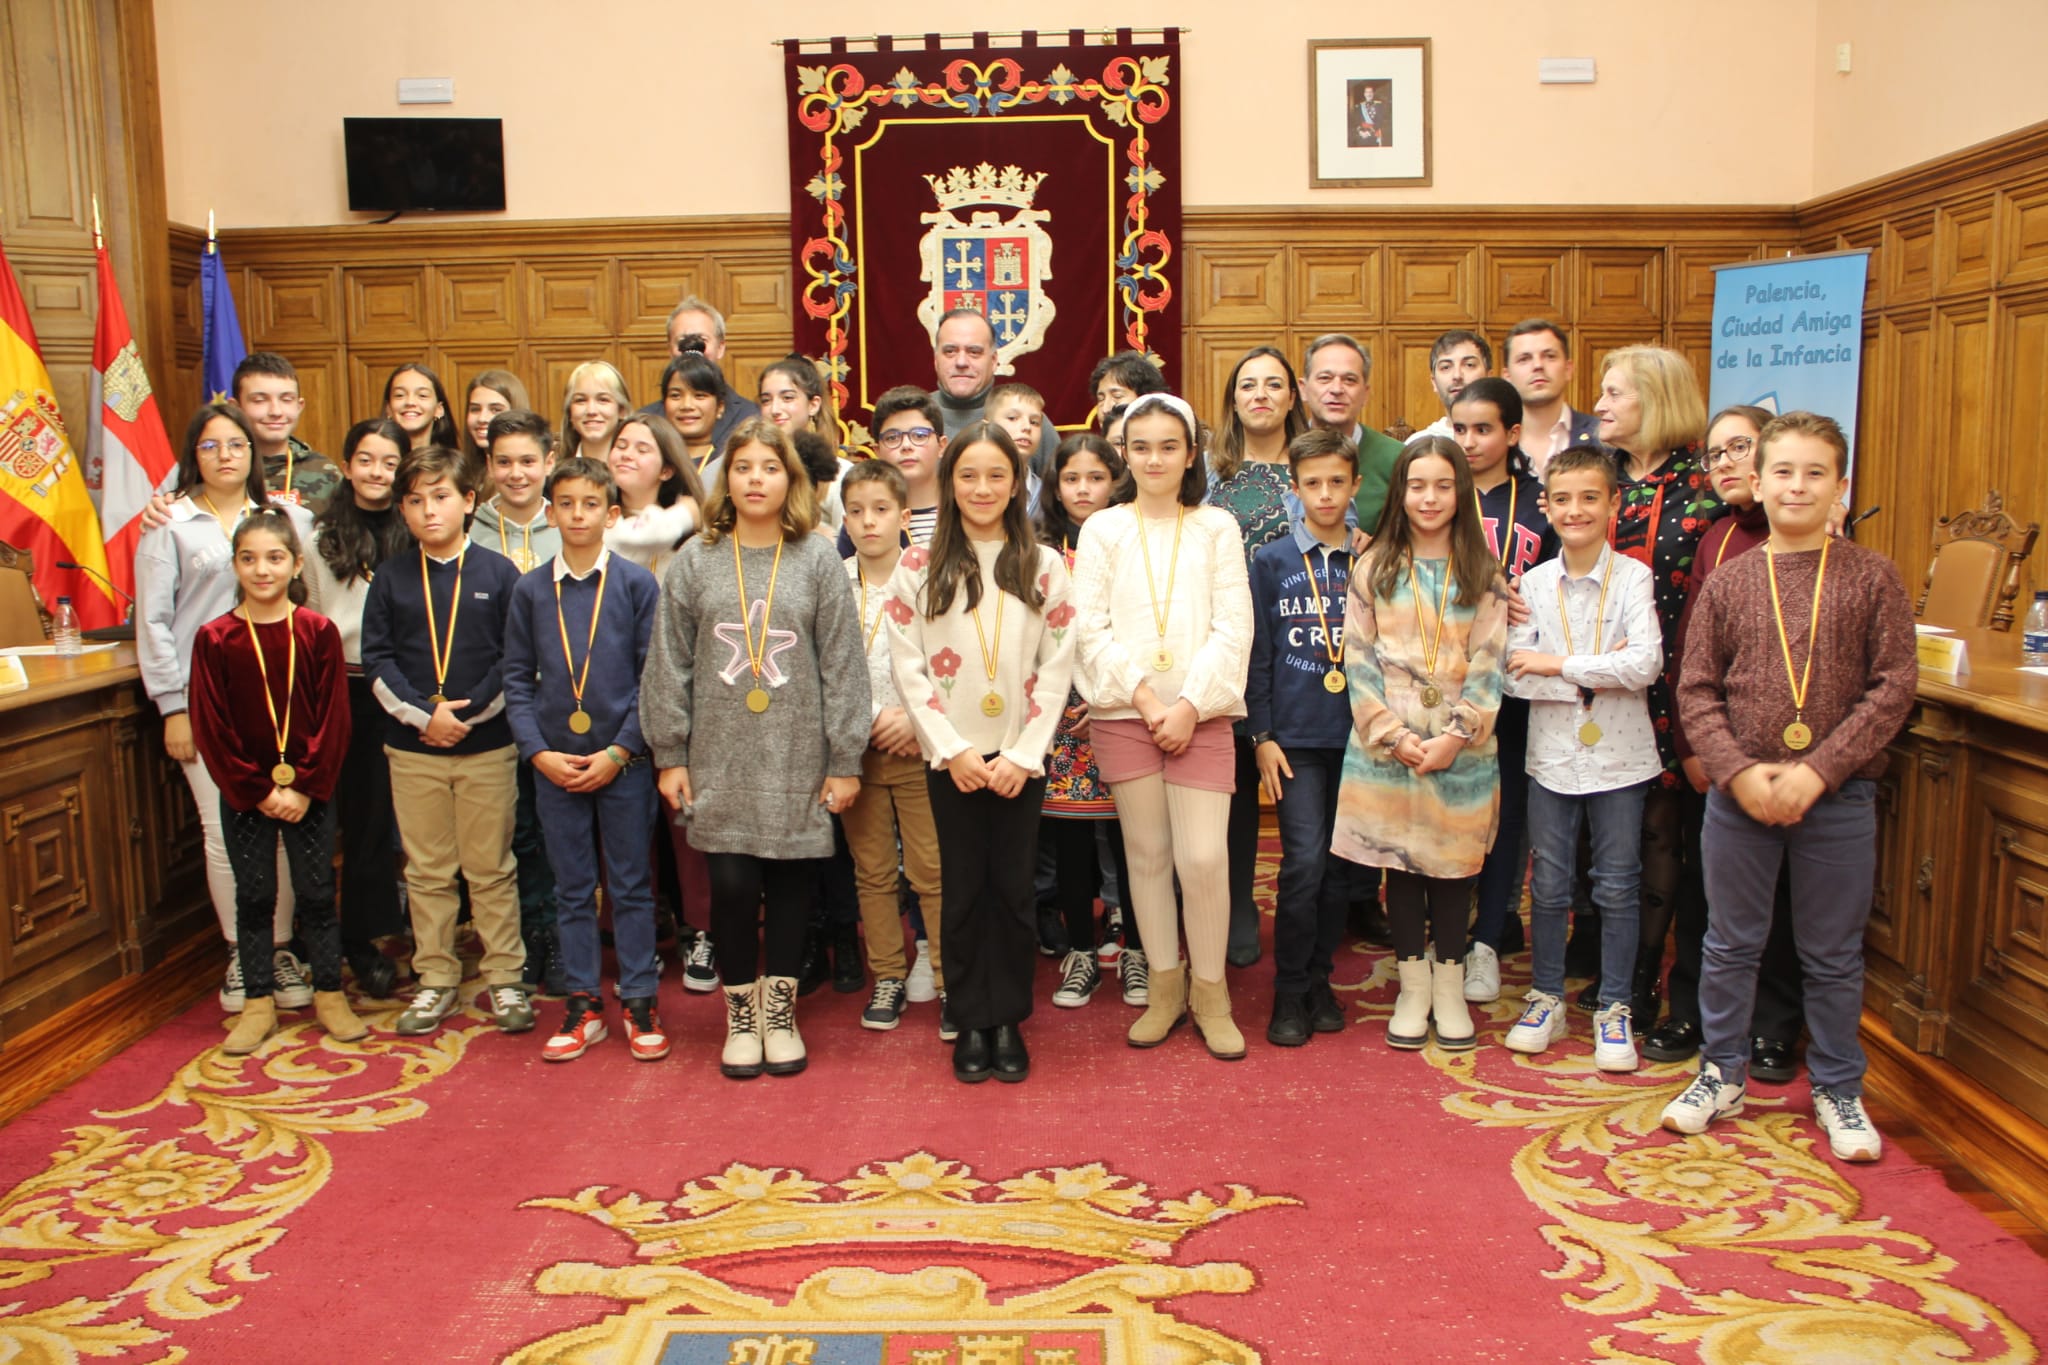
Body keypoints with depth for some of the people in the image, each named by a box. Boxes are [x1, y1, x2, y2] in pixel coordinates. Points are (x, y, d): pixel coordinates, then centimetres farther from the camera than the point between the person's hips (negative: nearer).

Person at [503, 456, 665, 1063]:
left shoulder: (637, 583, -1)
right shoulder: (530, 590, 6)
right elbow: (517, 678, 6)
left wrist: (620, 751, -10)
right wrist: (538, 752, -5)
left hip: (624, 762, -2)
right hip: (556, 764, 2)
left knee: (632, 887, 5)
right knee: (573, 891, 10)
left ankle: (639, 1002, 16)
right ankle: (583, 1004, 19)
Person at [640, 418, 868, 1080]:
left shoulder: (817, 560, 1)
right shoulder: (695, 560, 4)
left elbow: (842, 666, 0)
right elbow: (669, 665, 5)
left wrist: (844, 760, -3)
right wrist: (669, 754, 1)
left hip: (797, 760, 0)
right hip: (720, 760, 0)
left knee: (790, 883, 6)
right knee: (732, 884, -1)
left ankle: (780, 1011, 24)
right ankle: (741, 1014, 19)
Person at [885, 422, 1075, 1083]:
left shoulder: (1044, 566, 3)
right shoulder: (920, 568, 1)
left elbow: (1057, 667, 0)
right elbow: (907, 668, -2)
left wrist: (1023, 754, -8)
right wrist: (953, 750, -9)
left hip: (1020, 759, 0)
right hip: (952, 757, 0)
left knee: (1014, 888, 4)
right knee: (963, 889, 5)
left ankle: (1009, 1021, 17)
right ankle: (970, 1022, 17)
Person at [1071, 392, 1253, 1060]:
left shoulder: (1217, 527, 8)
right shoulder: (1102, 529, 7)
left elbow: (1233, 627, 0)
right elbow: (1090, 629, 0)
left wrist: (1189, 705, -9)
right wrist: (1143, 695, -10)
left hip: (1200, 713, -1)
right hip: (1122, 713, 1)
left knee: (1204, 856, -8)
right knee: (1147, 854, 6)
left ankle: (1210, 992, 10)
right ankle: (1164, 987, 20)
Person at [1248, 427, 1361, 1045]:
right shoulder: (1272, 563, 3)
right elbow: (1257, 655, 2)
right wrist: (1262, 736, -3)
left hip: (1356, 734, 2)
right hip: (1296, 735, -2)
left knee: (1341, 864, 7)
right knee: (1305, 860, -9)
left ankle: (1320, 978, 22)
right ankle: (1290, 989, 4)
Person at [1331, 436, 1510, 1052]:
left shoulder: (1482, 574, 3)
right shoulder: (1374, 568, 3)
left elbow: (1488, 666, -2)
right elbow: (1358, 660, -2)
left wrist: (1455, 737, -12)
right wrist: (1394, 735, -10)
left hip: (1461, 747, 0)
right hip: (1388, 745, 0)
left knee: (1453, 864, 6)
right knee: (1400, 862, 5)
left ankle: (1450, 987, 19)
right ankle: (1413, 987, 17)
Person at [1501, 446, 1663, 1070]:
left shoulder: (1633, 577, -7)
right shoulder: (1533, 583, 1)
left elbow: (1646, 664, -18)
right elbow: (1514, 674, -7)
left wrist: (1561, 664, -16)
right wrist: (1598, 674, -15)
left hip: (1619, 756, -2)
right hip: (1552, 755, 2)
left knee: (1618, 888, 7)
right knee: (1550, 886, 11)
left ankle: (1614, 1008, 20)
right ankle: (1547, 998, 26)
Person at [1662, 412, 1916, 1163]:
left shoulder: (1872, 577, -2)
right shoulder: (1728, 580, 1)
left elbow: (1893, 686, -5)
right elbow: (1696, 690, 1)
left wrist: (1818, 770, -14)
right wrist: (1739, 771, -13)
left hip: (1838, 799, -1)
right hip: (1737, 796, 1)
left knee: (1834, 954, 11)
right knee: (1730, 943, 12)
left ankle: (1838, 1090, 28)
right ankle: (1722, 1075, 28)